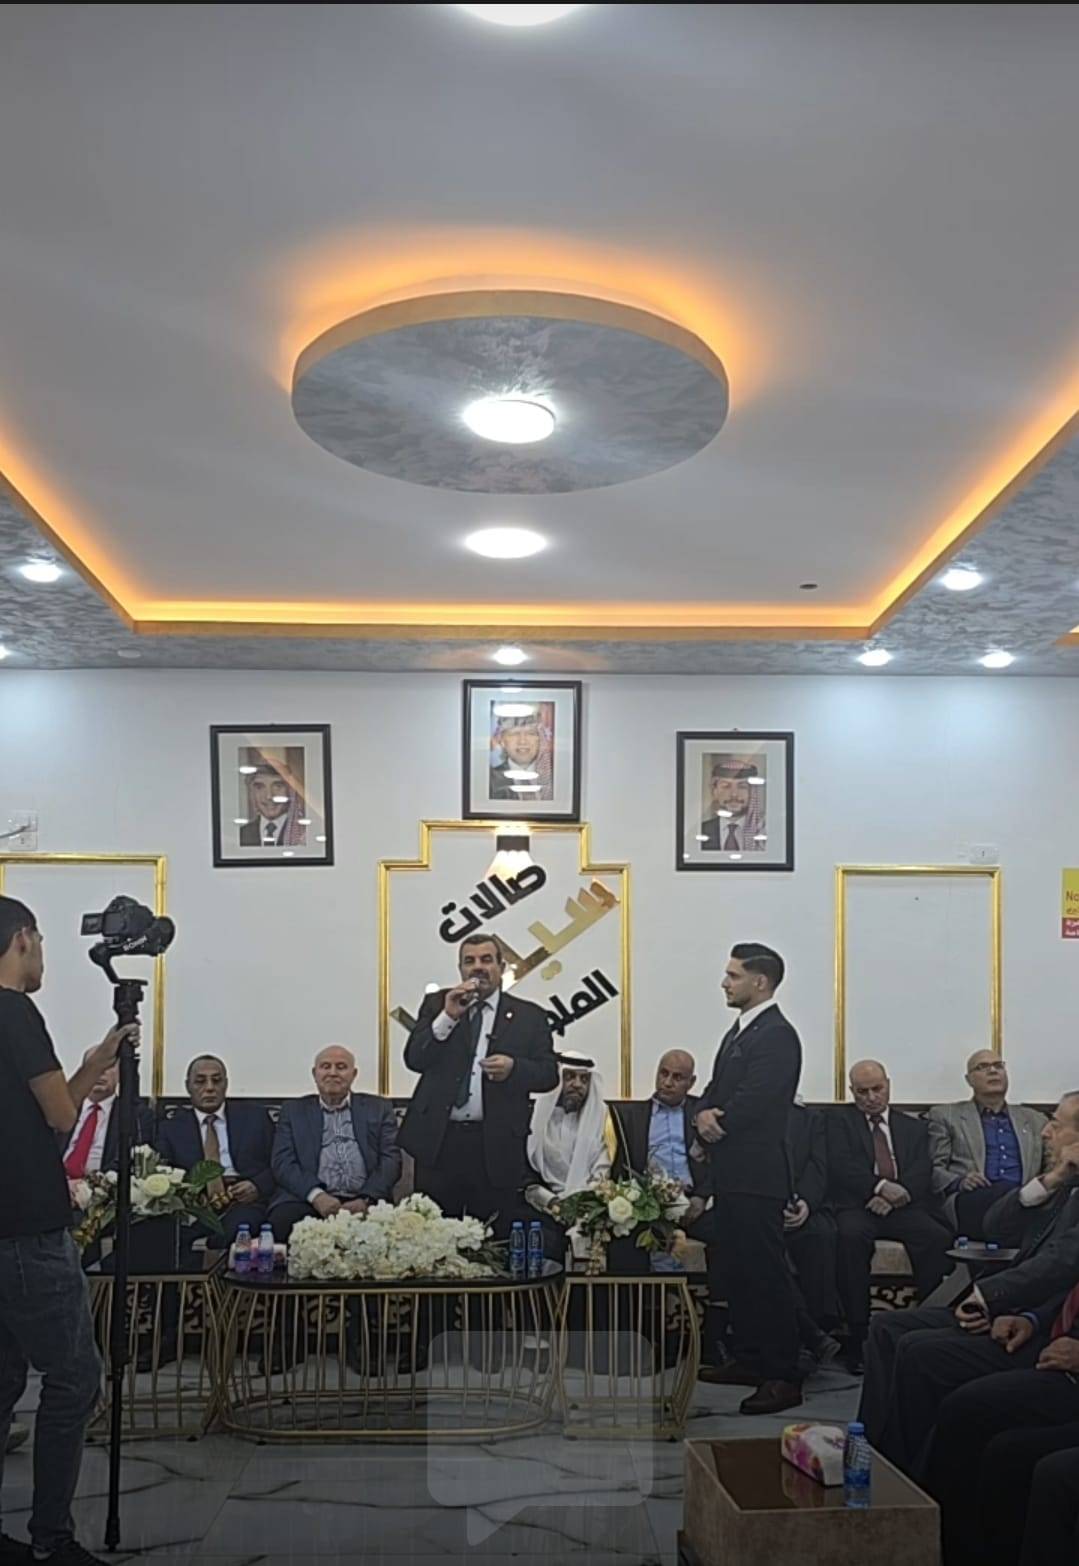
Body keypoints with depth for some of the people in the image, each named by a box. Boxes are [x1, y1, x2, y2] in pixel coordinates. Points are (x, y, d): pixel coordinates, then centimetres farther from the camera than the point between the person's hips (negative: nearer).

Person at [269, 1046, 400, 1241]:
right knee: (283, 1220, -33)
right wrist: (316, 1195, -14)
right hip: (307, 1200, 0)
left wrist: (365, 1200, -12)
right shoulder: (293, 1111, 18)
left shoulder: (379, 1109, 18)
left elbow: (391, 1159, 7)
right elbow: (282, 1163, 6)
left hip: (363, 1201, 0)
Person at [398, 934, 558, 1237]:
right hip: (437, 1141, 1)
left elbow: (549, 1074, 3)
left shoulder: (529, 1016, 7)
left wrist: (514, 1067, -17)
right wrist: (447, 1017, -13)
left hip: (496, 1146, -1)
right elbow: (414, 1059, -1)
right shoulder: (437, 1004, 10)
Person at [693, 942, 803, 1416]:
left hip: (756, 1178, -10)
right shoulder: (739, 1032, 17)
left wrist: (713, 1122, -6)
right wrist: (705, 1115, -5)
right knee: (735, 1270, 16)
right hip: (732, 1175, 10)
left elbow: (752, 1104, -21)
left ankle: (782, 1376, -1)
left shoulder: (777, 1036, -14)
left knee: (765, 1274, -6)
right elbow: (714, 1092, 16)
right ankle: (749, 1359, 27)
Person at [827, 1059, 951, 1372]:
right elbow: (840, 1166, -3)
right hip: (856, 1206, -2)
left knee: (939, 1238, -30)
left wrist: (894, 1198, -13)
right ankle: (858, 1334, -30)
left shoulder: (914, 1128, 22)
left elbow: (922, 1174, 6)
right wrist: (880, 1186, -18)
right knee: (851, 1236, -36)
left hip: (903, 1206, 2)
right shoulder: (839, 1120, 15)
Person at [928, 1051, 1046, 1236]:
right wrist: (960, 1182, -13)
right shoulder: (945, 1115, 19)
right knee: (1005, 1193, -38)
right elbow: (934, 1169, 9)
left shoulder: (1034, 1119, 29)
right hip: (971, 1201, -2)